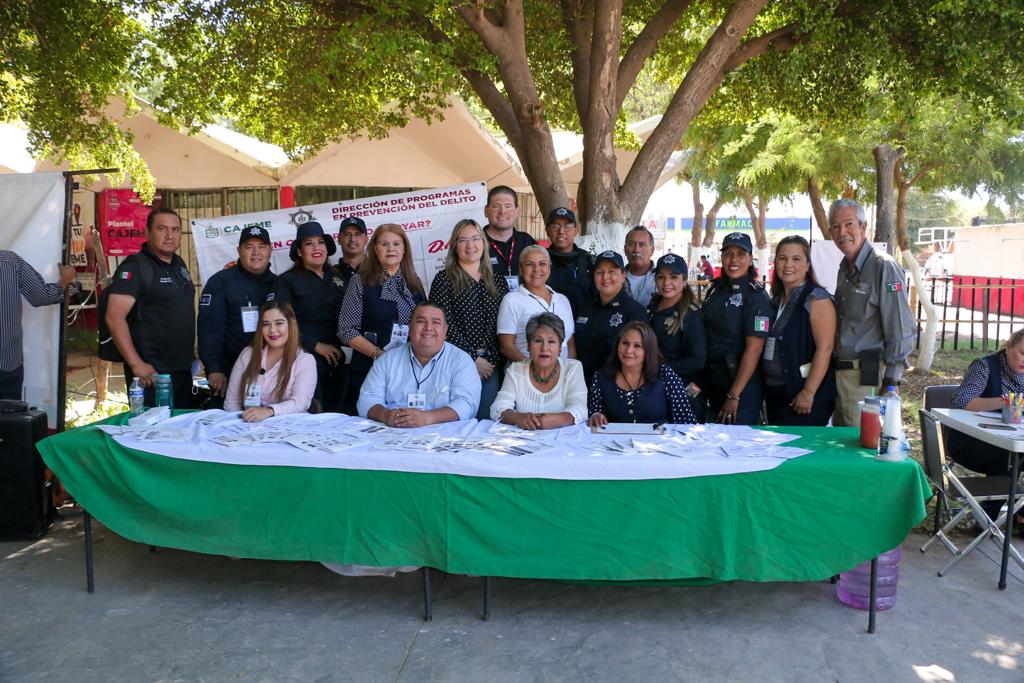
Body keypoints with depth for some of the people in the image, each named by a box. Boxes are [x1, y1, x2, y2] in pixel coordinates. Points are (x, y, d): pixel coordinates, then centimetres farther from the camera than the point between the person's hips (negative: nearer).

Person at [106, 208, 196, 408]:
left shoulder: (179, 264, 12)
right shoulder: (135, 266, -11)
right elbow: (114, 318, -18)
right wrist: (136, 364, -22)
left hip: (183, 370, 8)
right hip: (151, 373, -8)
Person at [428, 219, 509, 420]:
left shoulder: (498, 282, 13)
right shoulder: (445, 280, 0)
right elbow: (445, 325, -8)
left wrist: (494, 360, -1)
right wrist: (474, 358, -10)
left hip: (491, 365, 4)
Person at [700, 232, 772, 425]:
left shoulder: (756, 295, -13)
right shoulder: (716, 289, 7)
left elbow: (754, 348, -18)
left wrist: (734, 395, -20)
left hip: (742, 383, -6)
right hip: (712, 379, 6)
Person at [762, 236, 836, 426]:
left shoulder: (817, 298, -10)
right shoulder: (776, 300, 12)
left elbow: (824, 348, -17)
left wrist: (808, 393, -21)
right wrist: (767, 389, 13)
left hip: (801, 396, -7)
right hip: (774, 392, 7)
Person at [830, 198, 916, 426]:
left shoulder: (884, 267, -12)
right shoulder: (844, 268, 14)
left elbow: (901, 328, -15)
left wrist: (891, 382, -16)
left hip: (867, 375, -8)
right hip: (841, 373, 8)